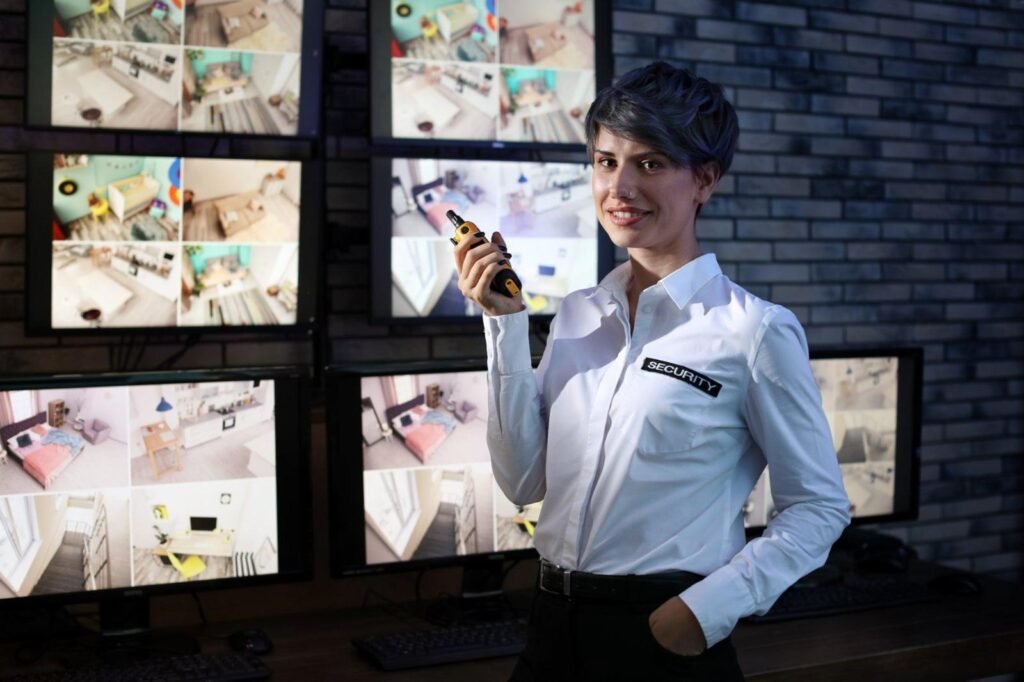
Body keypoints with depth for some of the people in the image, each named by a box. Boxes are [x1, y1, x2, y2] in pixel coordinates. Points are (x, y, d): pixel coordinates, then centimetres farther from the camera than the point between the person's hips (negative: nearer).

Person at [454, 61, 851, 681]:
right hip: (555, 626, 6)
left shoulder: (754, 330, -12)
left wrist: (709, 607, -18)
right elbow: (525, 480, 2)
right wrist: (506, 325, -3)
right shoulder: (577, 316, 5)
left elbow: (819, 508, -7)